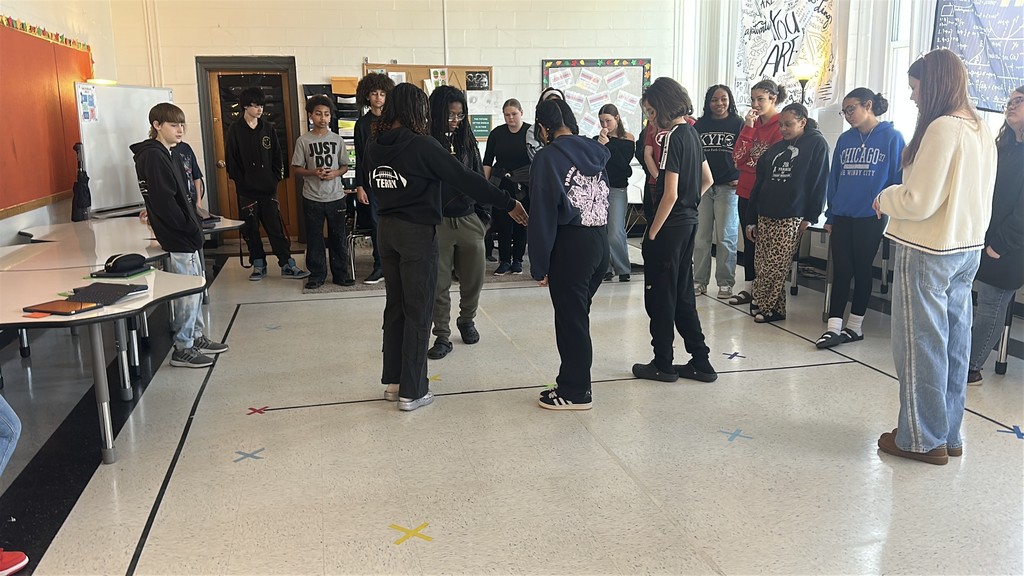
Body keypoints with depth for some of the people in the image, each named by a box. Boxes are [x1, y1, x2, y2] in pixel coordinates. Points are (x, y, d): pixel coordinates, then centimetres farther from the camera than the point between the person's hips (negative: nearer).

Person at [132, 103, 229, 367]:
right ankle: (183, 349, 6)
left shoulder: (166, 154, 15)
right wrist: (189, 227, -18)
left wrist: (194, 224, 10)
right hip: (177, 236, -10)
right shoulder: (153, 156, -15)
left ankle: (196, 338, 29)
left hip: (185, 235, 10)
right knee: (188, 291, -4)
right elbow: (164, 201, -22)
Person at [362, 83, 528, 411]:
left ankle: (392, 381, 25)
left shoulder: (374, 146, 3)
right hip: (418, 231, -7)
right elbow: (464, 179, -16)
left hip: (386, 229, 7)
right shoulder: (422, 145, -16)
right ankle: (412, 391, 8)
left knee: (395, 306, 16)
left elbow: (367, 181, 18)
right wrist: (507, 204, -12)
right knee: (418, 311, 2)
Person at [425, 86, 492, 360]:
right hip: (437, 223, -4)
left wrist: (484, 215, 9)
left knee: (473, 278, 12)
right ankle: (442, 336, 15)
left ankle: (467, 321, 36)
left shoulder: (467, 140, 7)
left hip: (469, 220, 4)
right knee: (438, 283, 3)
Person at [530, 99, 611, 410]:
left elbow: (543, 215, -13)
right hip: (601, 241, 7)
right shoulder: (594, 152, 10)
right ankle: (572, 381, 28)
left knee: (571, 319, 4)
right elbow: (605, 200, 9)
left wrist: (539, 265, -7)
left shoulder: (548, 157, -10)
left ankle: (575, 391, 15)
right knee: (577, 314, 17)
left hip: (571, 247, -7)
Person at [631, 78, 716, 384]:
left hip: (669, 226, -9)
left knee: (660, 296, 3)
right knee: (683, 295, 15)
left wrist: (652, 233, -14)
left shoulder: (673, 137, -16)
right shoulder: (692, 134, 11)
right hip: (688, 223, 9)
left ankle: (663, 364, 12)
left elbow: (670, 194, -20)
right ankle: (700, 362, 20)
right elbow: (707, 180, 21)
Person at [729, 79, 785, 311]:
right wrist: (748, 128, -6)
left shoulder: (781, 126, -9)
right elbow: (738, 158, 0)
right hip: (746, 192, 7)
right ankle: (749, 288, 23)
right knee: (749, 239, 13)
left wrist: (748, 165, -3)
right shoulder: (753, 123, 11)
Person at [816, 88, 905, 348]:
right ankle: (834, 327, 2)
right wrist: (830, 216, 10)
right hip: (842, 216, 4)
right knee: (840, 270, 1)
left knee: (862, 270, 6)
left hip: (870, 217, -4)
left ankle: (855, 325, 17)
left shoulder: (891, 137, -4)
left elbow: (898, 178, -4)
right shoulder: (845, 139, 10)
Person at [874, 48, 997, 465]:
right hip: (968, 250, 9)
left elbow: (919, 202, -20)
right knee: (953, 343, 15)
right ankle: (948, 435, 26)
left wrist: (885, 199, -2)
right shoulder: (982, 131, 9)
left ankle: (922, 439, 13)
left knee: (920, 344, 2)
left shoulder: (942, 129, -17)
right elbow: (980, 198, 15)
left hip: (929, 252, -9)